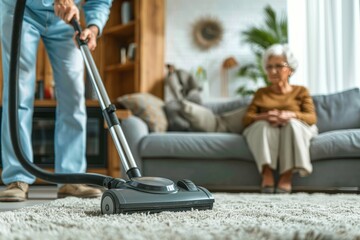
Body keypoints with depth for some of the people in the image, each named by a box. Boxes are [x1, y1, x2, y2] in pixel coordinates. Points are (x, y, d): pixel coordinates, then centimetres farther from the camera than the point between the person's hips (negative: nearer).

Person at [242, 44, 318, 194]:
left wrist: (290, 115, -25)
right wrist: (265, 116, -21)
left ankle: (287, 176, -43)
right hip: (264, 132, 1)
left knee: (292, 123, -35)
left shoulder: (301, 91, 15)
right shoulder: (261, 93, 19)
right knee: (263, 125, -33)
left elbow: (312, 118, -2)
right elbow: (246, 118, 3)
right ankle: (267, 174, -46)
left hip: (295, 131, -1)